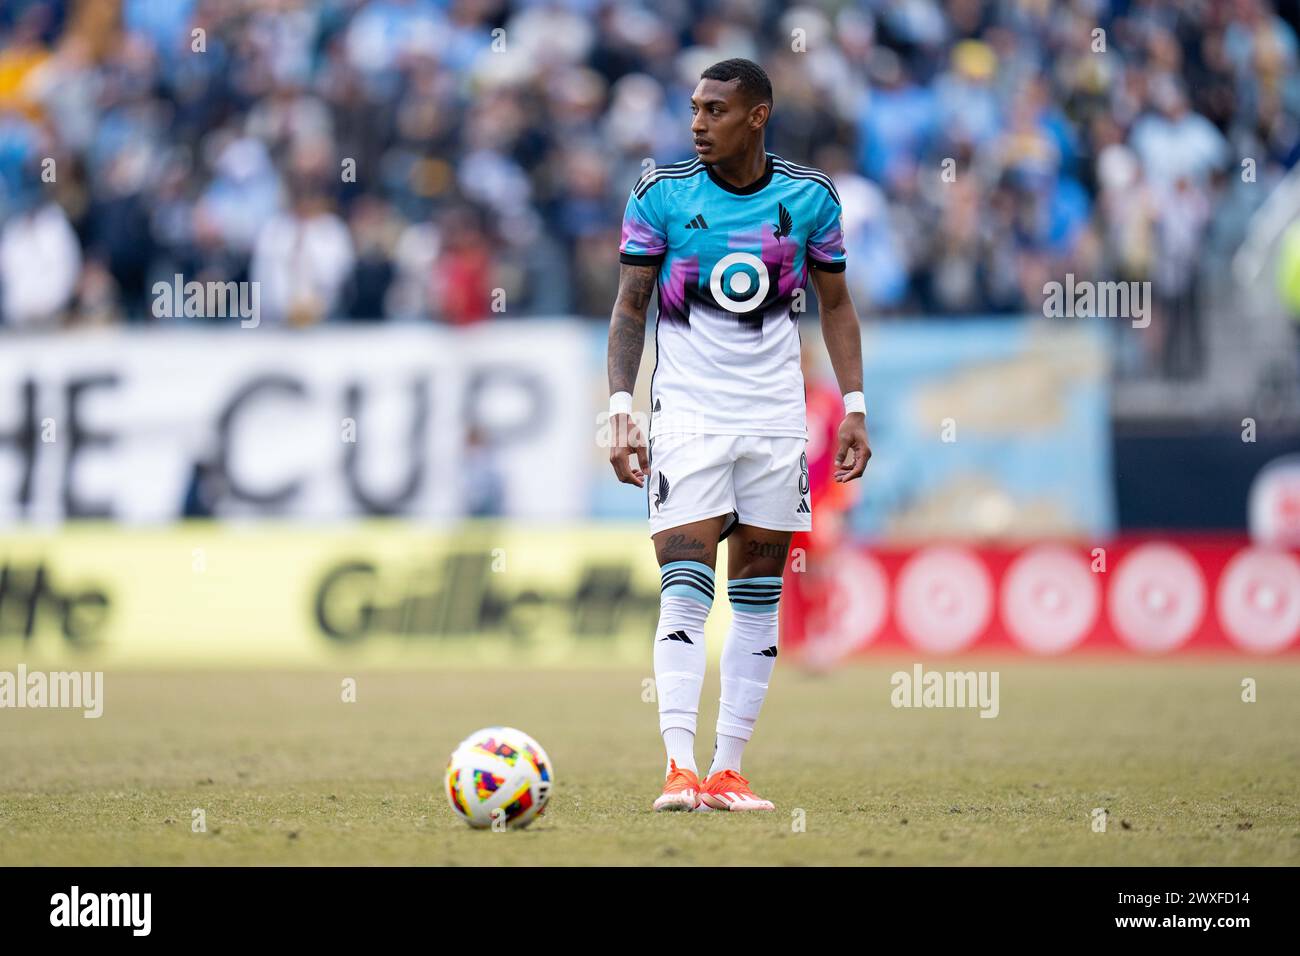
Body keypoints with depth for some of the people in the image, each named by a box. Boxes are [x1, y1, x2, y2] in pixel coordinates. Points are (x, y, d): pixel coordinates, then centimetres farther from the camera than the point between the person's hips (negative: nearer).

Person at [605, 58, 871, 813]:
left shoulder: (810, 196, 1)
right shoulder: (662, 194, -3)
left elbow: (836, 304, 11)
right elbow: (630, 307, 1)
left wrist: (854, 408, 3)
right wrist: (621, 410, -10)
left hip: (776, 421, 2)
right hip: (687, 417, -2)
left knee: (759, 597, 3)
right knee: (685, 590, -13)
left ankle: (729, 771, 7)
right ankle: (680, 767, -18)